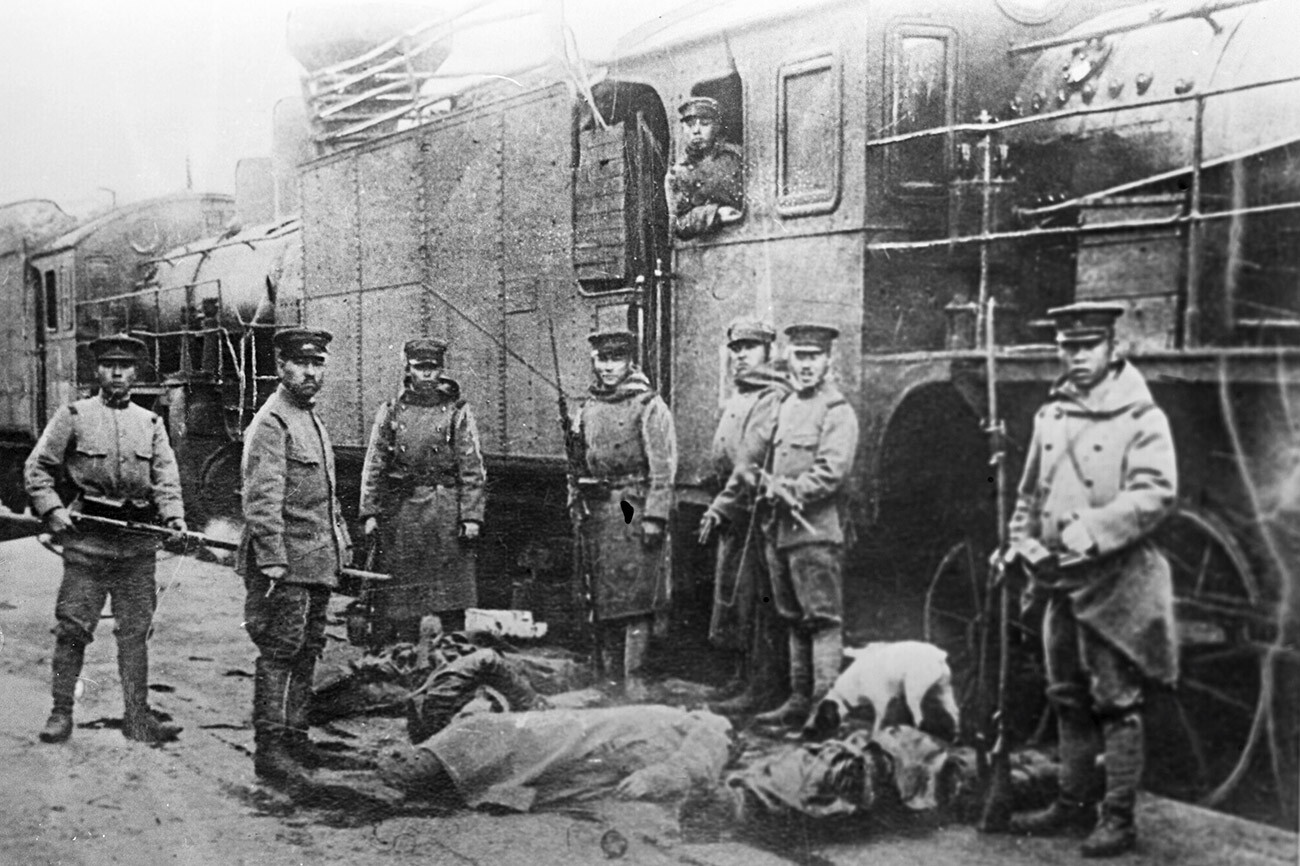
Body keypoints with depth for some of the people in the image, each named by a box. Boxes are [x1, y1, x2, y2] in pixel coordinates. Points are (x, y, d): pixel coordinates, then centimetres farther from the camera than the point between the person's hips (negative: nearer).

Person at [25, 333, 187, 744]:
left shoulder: (151, 423, 12)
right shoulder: (73, 416, 4)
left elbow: (166, 476, 3)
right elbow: (36, 468, 5)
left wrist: (173, 514, -14)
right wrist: (52, 509, -10)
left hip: (139, 541, 3)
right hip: (86, 537, -2)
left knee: (136, 631, 6)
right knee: (72, 628, 0)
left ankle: (137, 715, 13)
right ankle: (61, 713, 11)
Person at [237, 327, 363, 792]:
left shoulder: (312, 421, 18)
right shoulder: (271, 423, -12)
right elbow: (261, 497, -19)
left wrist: (341, 538, 22)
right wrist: (271, 559, -24)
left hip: (317, 561, 10)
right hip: (286, 562, -9)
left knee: (306, 653, 13)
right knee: (279, 653, -6)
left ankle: (295, 740, 21)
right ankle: (269, 749, -2)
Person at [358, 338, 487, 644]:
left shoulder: (458, 412, 3)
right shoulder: (391, 411, 8)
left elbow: (472, 468, 0)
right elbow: (373, 466, 8)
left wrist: (471, 515, -8)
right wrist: (370, 512, -1)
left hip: (446, 511, -1)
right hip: (400, 511, 2)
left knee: (452, 596, 0)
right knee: (402, 593, 5)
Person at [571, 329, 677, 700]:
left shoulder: (649, 406, -4)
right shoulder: (588, 409, 15)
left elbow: (662, 468, -9)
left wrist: (654, 517, -16)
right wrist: (576, 507, 13)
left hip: (633, 508, -5)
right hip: (595, 512, 6)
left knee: (636, 596, -6)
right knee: (600, 598, 8)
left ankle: (633, 675, -2)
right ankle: (607, 673, 17)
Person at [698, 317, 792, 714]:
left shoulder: (773, 399, -12)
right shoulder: (736, 399, 18)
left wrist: (720, 507, -17)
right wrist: (720, 508, 13)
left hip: (757, 513, -9)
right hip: (735, 517, 9)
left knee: (757, 601, -5)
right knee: (734, 602, 13)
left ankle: (763, 688, 1)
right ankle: (747, 680, 22)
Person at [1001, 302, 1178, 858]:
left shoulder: (1141, 417, -7)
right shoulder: (1050, 415, 12)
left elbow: (1156, 493, -18)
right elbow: (1031, 490, 20)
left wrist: (1091, 531, -24)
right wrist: (1021, 539, 4)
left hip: (1114, 580, -6)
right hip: (1058, 579, 6)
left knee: (1115, 703, 1)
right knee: (1068, 699, 15)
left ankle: (1118, 818, 10)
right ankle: (1073, 804, 27)